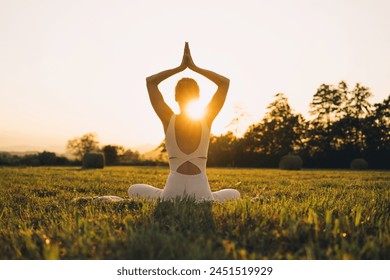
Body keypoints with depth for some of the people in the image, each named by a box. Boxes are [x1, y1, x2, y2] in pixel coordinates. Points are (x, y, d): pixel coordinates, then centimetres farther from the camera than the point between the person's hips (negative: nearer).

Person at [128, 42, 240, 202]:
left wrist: (180, 67, 6)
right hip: (201, 193, 0)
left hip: (172, 192, 0)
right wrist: (195, 67, 4)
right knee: (234, 194, 31)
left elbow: (150, 81, 4)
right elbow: (225, 82, 4)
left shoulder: (168, 120, -6)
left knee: (133, 190, 27)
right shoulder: (206, 119, -5)